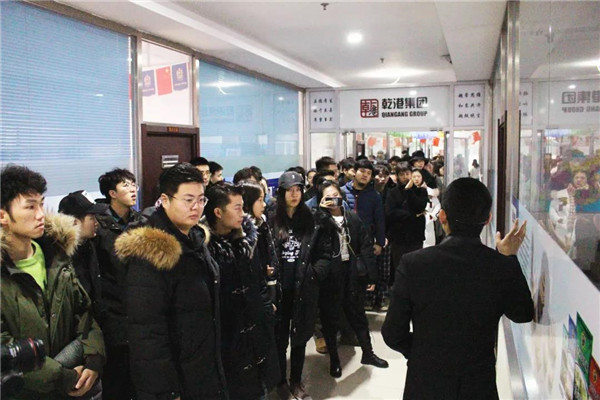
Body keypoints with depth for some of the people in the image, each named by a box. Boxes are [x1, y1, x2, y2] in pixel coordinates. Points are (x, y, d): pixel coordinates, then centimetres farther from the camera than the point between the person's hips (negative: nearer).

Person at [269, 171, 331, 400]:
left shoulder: (311, 220, 0)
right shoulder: (271, 221, -4)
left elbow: (325, 252, 1)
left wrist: (314, 274, -9)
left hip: (304, 289, 1)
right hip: (278, 288, -1)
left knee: (300, 336, 13)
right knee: (280, 337, 10)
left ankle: (296, 381, 30)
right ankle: (281, 380, 29)